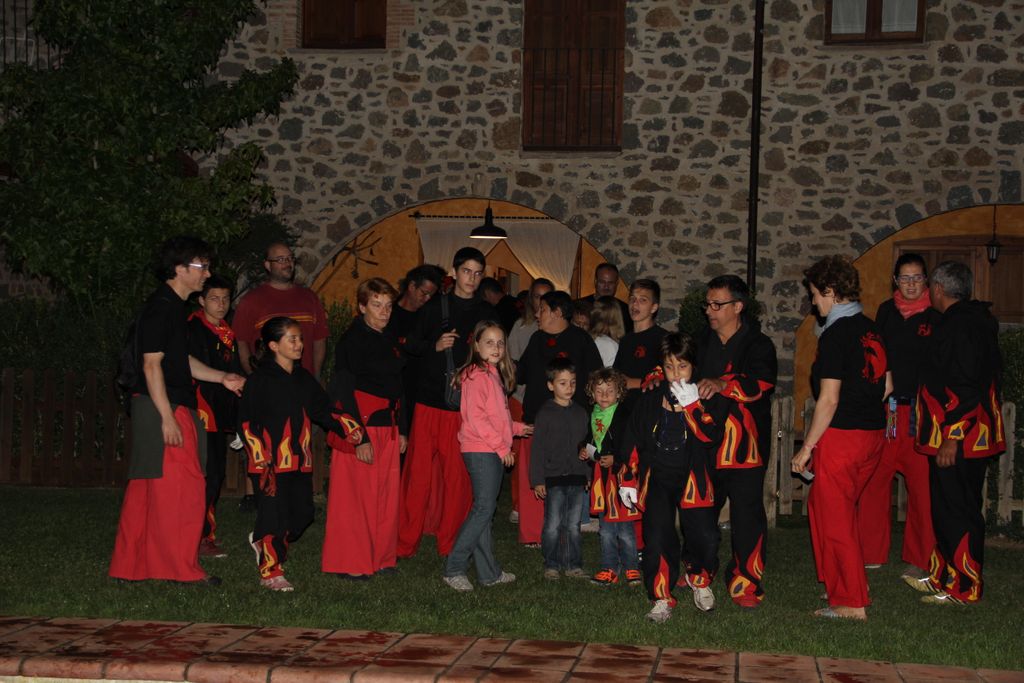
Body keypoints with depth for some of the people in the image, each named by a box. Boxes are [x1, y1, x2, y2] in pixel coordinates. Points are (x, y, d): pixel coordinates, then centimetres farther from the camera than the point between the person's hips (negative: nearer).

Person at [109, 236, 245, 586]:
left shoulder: (174, 306, 17)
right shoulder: (162, 307, -14)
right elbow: (152, 364, -19)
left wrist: (221, 378, 16)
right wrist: (167, 417, -21)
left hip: (171, 407, 10)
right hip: (163, 409, -10)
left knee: (147, 491, 13)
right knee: (181, 488, -5)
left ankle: (132, 564, 19)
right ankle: (182, 568, 2)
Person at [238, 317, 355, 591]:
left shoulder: (304, 378, 13)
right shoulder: (260, 380, -7)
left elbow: (324, 410, 15)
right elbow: (248, 422, -9)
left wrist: (350, 428, 0)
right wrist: (261, 461, -15)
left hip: (300, 460, 7)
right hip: (272, 463, -7)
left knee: (302, 513, 9)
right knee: (275, 515, -3)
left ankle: (262, 541, 32)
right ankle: (271, 572, 9)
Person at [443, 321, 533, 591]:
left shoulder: (494, 375, 18)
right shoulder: (476, 375, -12)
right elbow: (475, 418, -18)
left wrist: (517, 428, 18)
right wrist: (501, 446, -17)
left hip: (494, 452, 9)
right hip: (480, 451, -9)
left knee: (484, 509, 11)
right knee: (484, 508, -11)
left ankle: (489, 572, 15)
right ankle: (454, 568, -7)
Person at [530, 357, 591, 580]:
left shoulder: (580, 412, 11)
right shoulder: (545, 413, -4)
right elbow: (537, 448, -4)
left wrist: (585, 450, 7)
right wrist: (537, 480, -7)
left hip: (577, 477, 4)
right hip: (553, 477, -4)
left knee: (573, 525, 8)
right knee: (553, 525, -2)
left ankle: (573, 565, 16)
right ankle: (551, 565, 10)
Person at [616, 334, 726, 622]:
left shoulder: (707, 398, 3)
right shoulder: (649, 400, 9)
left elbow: (712, 435, -13)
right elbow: (631, 441, 12)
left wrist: (692, 404, -18)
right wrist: (627, 479, 8)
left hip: (692, 478, -1)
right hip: (657, 479, 1)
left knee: (705, 537, -12)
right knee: (657, 538, -14)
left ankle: (700, 578, 20)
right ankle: (661, 598, 3)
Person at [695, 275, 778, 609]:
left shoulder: (758, 345, -3)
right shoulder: (701, 341, 15)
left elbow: (759, 381, -21)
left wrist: (722, 384, -38)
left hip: (744, 447, -5)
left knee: (746, 515, -4)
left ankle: (746, 582, 6)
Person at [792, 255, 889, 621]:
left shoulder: (836, 334, -15)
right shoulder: (872, 329, 10)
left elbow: (829, 399, -18)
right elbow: (886, 385, 16)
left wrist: (807, 447, -12)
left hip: (841, 438, -9)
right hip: (873, 434, 9)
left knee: (834, 518, 1)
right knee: (822, 506, 22)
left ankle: (851, 603, 6)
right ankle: (839, 583, 30)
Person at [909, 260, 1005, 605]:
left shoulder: (959, 326, -18)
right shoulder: (975, 321, 15)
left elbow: (966, 387, -24)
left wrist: (952, 438, -24)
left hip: (959, 438, -10)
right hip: (964, 437, 10)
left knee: (958, 511, -3)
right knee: (946, 508, 17)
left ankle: (964, 588, 3)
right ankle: (943, 575, 26)